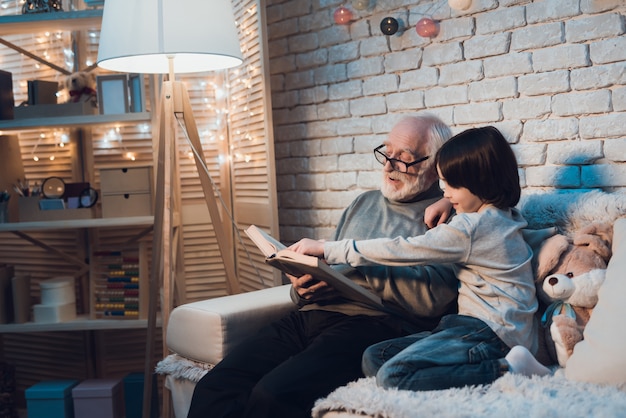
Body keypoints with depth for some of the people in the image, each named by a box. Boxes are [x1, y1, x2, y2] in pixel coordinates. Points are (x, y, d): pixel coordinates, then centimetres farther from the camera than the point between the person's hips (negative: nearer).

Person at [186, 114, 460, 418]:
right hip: (311, 315, 7)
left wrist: (354, 268, -14)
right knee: (213, 388, -15)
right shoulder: (364, 203, 26)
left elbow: (435, 296, -14)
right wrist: (302, 286, 2)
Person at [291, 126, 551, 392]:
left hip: (490, 331, -10)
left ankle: (505, 370, -18)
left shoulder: (468, 227, -13)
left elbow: (400, 250, -12)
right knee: (374, 358, -1)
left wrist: (327, 249, -6)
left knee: (393, 376, -26)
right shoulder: (502, 218, 15)